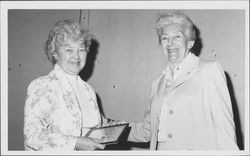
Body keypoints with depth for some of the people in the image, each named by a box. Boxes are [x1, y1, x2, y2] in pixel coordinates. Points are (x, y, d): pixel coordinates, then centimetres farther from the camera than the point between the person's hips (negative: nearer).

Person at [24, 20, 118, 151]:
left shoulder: (88, 90, 8)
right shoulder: (42, 86, -9)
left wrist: (111, 126, 2)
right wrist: (76, 143, -21)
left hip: (88, 148, 4)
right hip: (55, 151, -4)